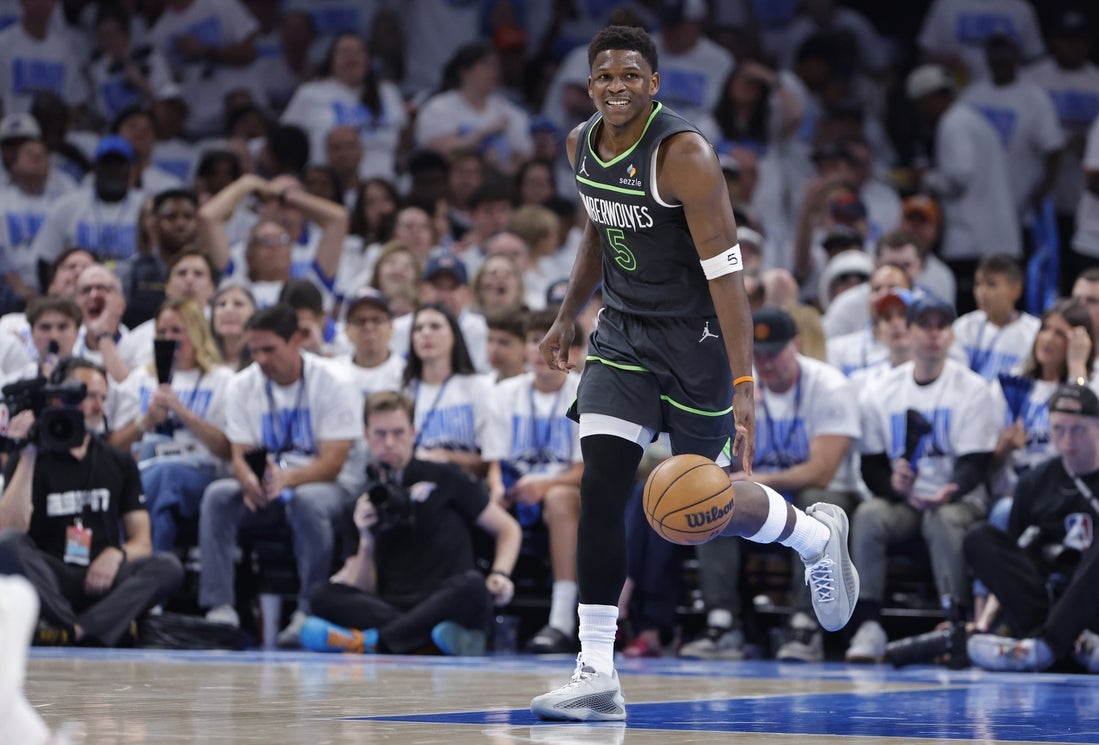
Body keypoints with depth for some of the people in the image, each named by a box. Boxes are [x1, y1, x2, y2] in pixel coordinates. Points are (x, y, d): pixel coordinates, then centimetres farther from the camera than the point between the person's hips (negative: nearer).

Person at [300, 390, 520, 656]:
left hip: (448, 603, -2)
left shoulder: (441, 478, 11)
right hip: (392, 606, 2)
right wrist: (367, 541, -3)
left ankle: (370, 640, -40)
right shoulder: (368, 503, 18)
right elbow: (365, 589, 13)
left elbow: (508, 528, 14)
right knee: (323, 597, -24)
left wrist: (500, 574, -4)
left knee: (473, 586, -36)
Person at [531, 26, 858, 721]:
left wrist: (744, 384, -29)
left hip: (695, 338, -6)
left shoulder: (684, 154, -22)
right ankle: (597, 676, -9)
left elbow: (724, 268, -25)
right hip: (623, 332, 6)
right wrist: (567, 318, 25)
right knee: (601, 489, -10)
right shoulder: (582, 144, 2)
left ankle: (819, 535, 37)